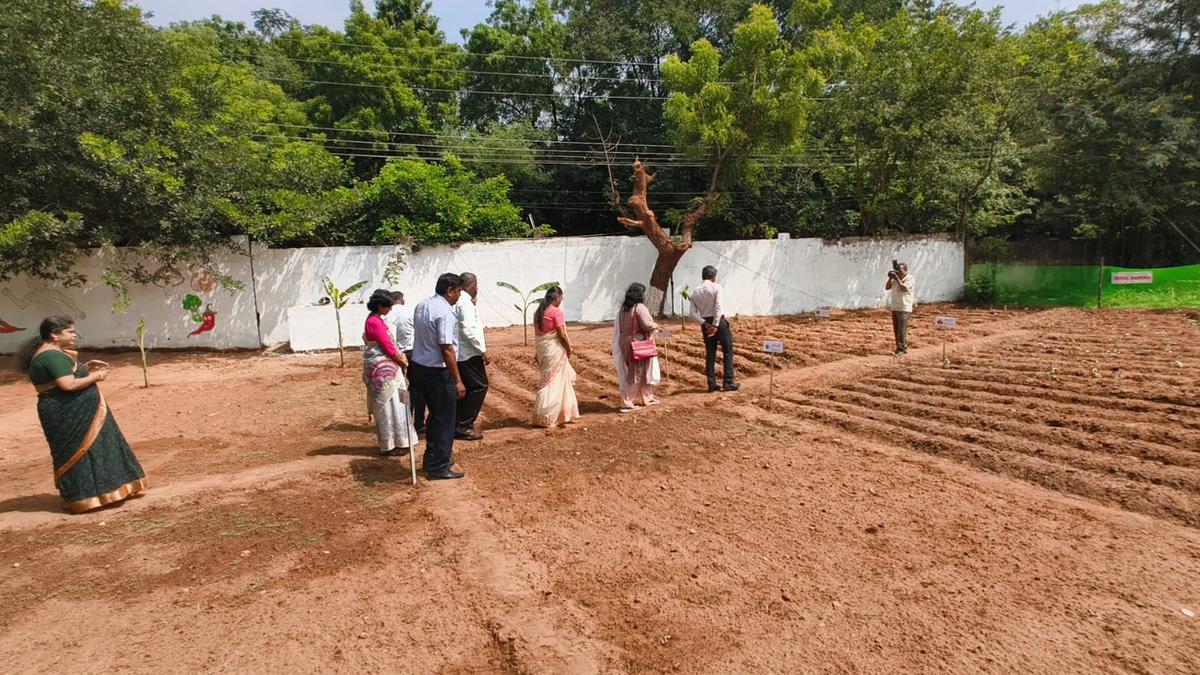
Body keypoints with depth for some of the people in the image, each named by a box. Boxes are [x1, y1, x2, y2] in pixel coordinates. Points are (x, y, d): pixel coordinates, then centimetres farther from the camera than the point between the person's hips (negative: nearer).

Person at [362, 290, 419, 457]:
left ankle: (396, 441, 25)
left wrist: (400, 355, 1)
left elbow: (390, 342, 14)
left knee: (394, 404, 15)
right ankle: (390, 445, 5)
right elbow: (387, 346, -17)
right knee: (389, 406, -3)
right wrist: (402, 362, -6)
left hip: (386, 367, 10)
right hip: (382, 369, -10)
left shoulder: (377, 319, 12)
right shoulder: (374, 322, -18)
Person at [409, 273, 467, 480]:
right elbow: (446, 349, -24)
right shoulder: (444, 312, -21)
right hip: (438, 371, -9)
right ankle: (439, 467, 11)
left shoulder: (421, 305, 8)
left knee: (435, 415, 21)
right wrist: (458, 381, -21)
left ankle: (431, 459, 32)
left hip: (419, 367, 9)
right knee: (444, 419, 3)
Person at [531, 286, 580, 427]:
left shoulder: (539, 311, 10)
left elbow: (537, 332, 12)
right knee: (553, 382, 0)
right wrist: (569, 348, -3)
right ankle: (545, 418, 3)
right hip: (554, 349, -8)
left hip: (542, 348, 8)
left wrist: (538, 352, 16)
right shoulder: (556, 311, -13)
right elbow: (562, 334, -16)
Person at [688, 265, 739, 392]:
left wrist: (705, 324, -7)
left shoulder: (695, 292, 7)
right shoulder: (716, 287, -6)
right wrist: (715, 325, -18)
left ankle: (712, 384, 9)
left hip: (706, 324, 5)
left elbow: (693, 313, -2)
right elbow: (718, 307, -17)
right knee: (728, 351, 5)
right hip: (719, 321, -5)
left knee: (710, 354, 9)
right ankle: (728, 382, 2)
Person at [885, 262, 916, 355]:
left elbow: (904, 288, -21)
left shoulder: (910, 279, -6)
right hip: (894, 308, 7)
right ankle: (900, 348, 13)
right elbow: (887, 288, 11)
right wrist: (890, 278, -1)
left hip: (904, 308, -7)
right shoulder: (896, 279, 14)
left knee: (902, 330, -9)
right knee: (896, 330, 7)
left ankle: (902, 349, -8)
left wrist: (897, 279, -18)